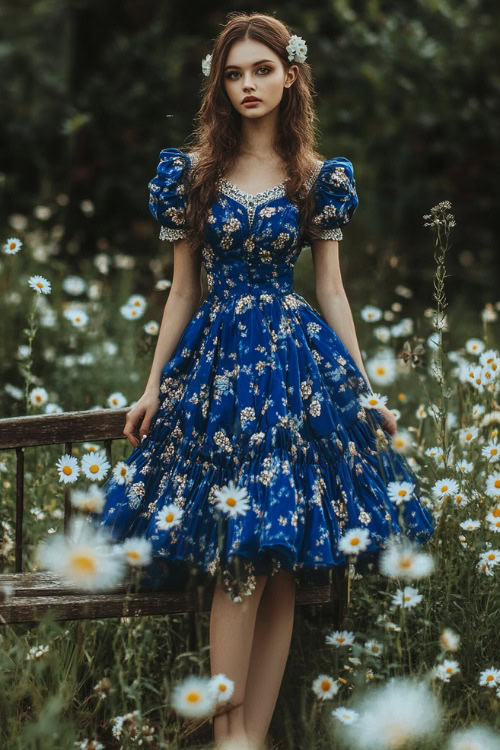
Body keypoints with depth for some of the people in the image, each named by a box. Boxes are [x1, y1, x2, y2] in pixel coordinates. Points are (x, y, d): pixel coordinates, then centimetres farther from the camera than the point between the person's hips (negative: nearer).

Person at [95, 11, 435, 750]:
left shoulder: (319, 178, 6)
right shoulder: (192, 171, 6)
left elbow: (332, 289, 8)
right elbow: (182, 290, 9)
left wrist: (365, 391, 5)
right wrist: (153, 387, 6)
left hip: (298, 363, 1)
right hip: (217, 362, -1)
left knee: (282, 565, -1)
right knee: (240, 560, -8)